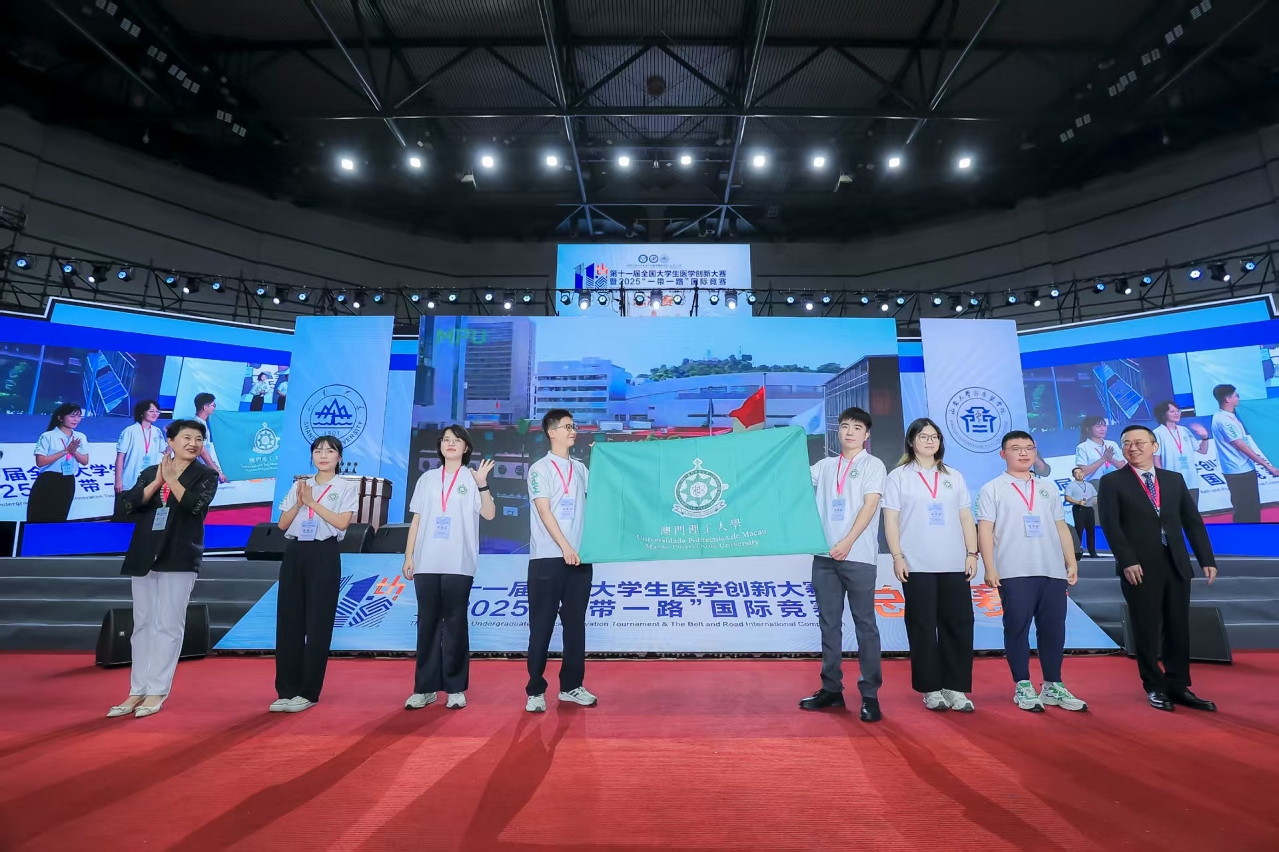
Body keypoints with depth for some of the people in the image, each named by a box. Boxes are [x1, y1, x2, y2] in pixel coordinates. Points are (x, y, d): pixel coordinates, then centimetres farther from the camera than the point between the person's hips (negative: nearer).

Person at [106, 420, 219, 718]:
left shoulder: (206, 475, 1)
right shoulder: (149, 472, 12)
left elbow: (196, 505, -16)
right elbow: (130, 505, -1)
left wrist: (171, 478, -12)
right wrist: (157, 481, -11)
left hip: (179, 558, -4)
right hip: (144, 556, 5)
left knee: (168, 625, -3)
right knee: (143, 624, 10)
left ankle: (157, 692, 4)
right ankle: (138, 691, 19)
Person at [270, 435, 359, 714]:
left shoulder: (347, 487, 2)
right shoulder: (299, 485, 15)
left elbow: (342, 522, -11)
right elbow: (282, 524, 9)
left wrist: (312, 502, -10)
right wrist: (299, 503, -7)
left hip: (324, 555, -4)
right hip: (294, 553, 5)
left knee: (318, 624, -1)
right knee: (288, 622, 4)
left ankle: (308, 692, 8)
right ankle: (286, 690, 15)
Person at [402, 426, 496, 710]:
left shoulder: (472, 478, 4)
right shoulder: (427, 479, 13)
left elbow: (489, 514, -6)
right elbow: (416, 520, 12)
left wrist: (482, 484, -18)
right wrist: (408, 556, 6)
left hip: (459, 564, -3)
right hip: (427, 563, 3)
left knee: (455, 623, 2)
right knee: (427, 623, 6)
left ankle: (456, 688, 10)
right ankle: (425, 687, 16)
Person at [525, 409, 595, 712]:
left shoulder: (581, 468, 14)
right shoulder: (540, 468, -2)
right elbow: (544, 511, -10)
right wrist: (565, 548, -16)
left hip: (580, 558, 5)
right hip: (548, 558, -5)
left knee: (575, 624, 11)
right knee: (542, 627, 2)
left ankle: (571, 686, 22)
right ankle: (535, 691, 12)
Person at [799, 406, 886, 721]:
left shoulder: (873, 465, 3)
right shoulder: (824, 466, 14)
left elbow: (869, 506, -8)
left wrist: (847, 542, -18)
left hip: (858, 556, -4)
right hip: (825, 556, 4)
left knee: (865, 625, 2)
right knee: (829, 624, 10)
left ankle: (870, 694, 10)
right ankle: (831, 688, 20)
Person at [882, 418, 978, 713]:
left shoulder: (954, 476, 15)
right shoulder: (898, 476, 3)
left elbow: (966, 518, 13)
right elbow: (891, 520, -1)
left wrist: (972, 554, 5)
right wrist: (897, 557, -8)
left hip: (955, 565, 3)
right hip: (917, 565, -3)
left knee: (958, 625, 4)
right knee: (923, 627, 2)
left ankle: (955, 688, 16)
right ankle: (931, 689, 13)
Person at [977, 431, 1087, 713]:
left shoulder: (1048, 489, 17)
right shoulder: (992, 489, 1)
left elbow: (1062, 528, 16)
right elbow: (985, 530, -4)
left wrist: (1071, 564, 9)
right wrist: (990, 568, -11)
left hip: (1053, 571, 4)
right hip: (1015, 573, -4)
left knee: (1053, 629, 9)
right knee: (1017, 629, 1)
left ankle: (1053, 687, 22)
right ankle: (1023, 687, 12)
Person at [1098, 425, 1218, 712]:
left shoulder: (1175, 479, 12)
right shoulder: (1112, 482, -2)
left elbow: (1193, 521, 11)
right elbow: (1111, 525, -9)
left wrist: (1207, 559, 4)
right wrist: (1127, 561, -16)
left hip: (1176, 565, 4)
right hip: (1139, 568, -4)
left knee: (1179, 629, 10)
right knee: (1147, 632, 4)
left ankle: (1179, 687, 22)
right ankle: (1155, 688, 16)